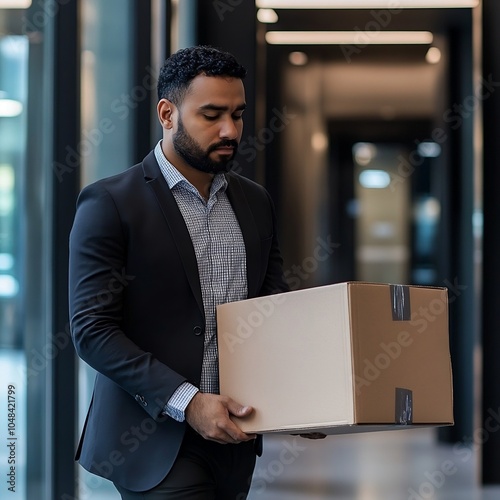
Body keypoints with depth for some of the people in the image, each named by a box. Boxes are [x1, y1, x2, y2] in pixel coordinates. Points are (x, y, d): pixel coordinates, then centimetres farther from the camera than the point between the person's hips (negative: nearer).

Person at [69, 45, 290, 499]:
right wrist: (186, 402, -20)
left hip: (232, 440, 6)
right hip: (155, 443, -6)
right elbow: (92, 331, -12)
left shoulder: (255, 203, 12)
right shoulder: (110, 204, -7)